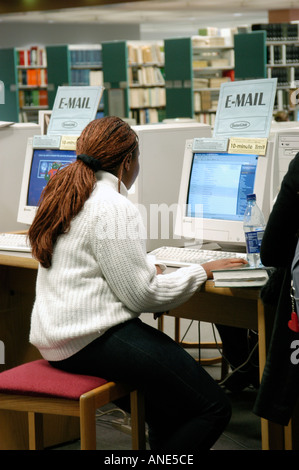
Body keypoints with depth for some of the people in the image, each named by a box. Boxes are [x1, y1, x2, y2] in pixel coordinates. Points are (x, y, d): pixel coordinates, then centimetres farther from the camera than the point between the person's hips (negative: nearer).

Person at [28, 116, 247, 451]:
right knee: (213, 408, -11)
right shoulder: (114, 207, -14)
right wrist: (202, 271, -4)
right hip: (92, 338, -10)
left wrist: (145, 268, 32)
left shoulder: (63, 194, 14)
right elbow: (142, 296, -16)